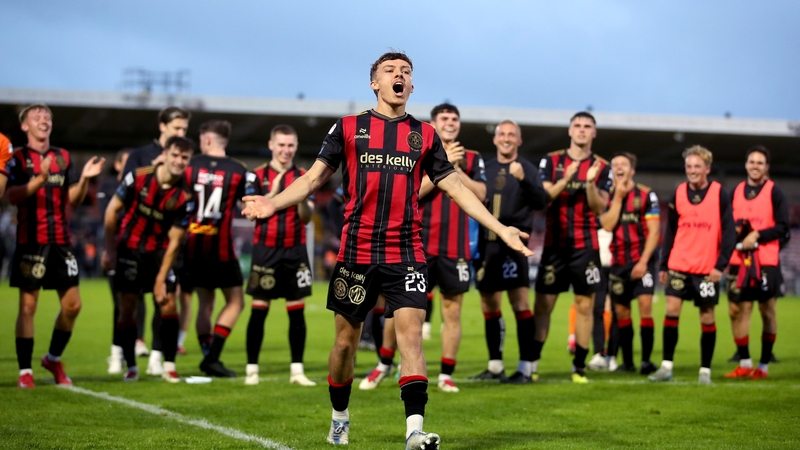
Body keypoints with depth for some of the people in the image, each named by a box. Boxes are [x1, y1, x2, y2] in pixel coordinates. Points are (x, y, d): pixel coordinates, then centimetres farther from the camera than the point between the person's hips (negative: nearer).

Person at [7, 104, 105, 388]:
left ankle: (54, 359, 23)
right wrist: (41, 178, -26)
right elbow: (13, 196, -15)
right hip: (31, 241, -5)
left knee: (72, 304, 4)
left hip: (60, 241, 5)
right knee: (27, 306, -3)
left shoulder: (64, 158, 14)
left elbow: (73, 199, 11)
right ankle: (25, 370, 3)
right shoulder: (18, 159, 0)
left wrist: (84, 178, -6)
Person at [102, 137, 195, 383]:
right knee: (127, 308, -2)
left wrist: (161, 279, -11)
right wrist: (109, 249, -3)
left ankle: (169, 366, 1)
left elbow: (174, 241, -10)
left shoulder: (185, 197, -13)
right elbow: (112, 210, -3)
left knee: (168, 305, -8)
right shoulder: (138, 178, -15)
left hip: (159, 251, 1)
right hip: (130, 249, -1)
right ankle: (131, 367, 9)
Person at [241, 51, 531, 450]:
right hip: (356, 252, 0)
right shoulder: (348, 128, 5)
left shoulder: (424, 135, 9)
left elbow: (455, 187, 12)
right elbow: (314, 177, 5)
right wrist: (272, 203, -12)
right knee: (346, 338, 7)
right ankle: (339, 417, 29)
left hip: (406, 253, 1)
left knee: (411, 332, -13)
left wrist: (500, 229, 6)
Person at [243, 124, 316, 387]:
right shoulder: (258, 176, 3)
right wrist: (273, 193, -18)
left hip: (295, 251, 2)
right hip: (266, 250, -2)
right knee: (259, 310, 0)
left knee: (297, 311, 2)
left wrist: (301, 197, -17)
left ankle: (297, 370, 7)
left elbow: (306, 217, 2)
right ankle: (251, 368, 6)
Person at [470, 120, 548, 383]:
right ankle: (495, 366, 19)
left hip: (513, 243, -5)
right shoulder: (486, 168, 14)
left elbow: (542, 202, -12)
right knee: (489, 306, 10)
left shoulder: (527, 169, 1)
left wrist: (523, 180, -26)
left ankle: (526, 368, -7)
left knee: (520, 303, -10)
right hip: (486, 243, 6)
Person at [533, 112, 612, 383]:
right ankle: (531, 363, 1)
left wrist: (590, 182, -20)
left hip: (586, 246, 0)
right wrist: (566, 179, -20)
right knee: (543, 304, -2)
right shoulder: (551, 161, 6)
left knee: (585, 305, 0)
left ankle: (579, 367, 5)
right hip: (555, 244, 0)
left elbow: (599, 208, -3)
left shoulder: (602, 167, 5)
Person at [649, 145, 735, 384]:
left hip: (708, 268, -2)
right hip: (678, 265, 2)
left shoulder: (719, 194, -4)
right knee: (671, 309, -8)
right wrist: (664, 265, 9)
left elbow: (729, 232, -5)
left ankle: (705, 370, 13)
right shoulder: (679, 193, 6)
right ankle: (666, 366, -3)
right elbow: (670, 231, 11)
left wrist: (720, 265, -12)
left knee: (707, 317, 3)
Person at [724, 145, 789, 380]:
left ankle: (764, 365, 9)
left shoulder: (775, 193, 0)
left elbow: (783, 227, -6)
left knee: (767, 312, 1)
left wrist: (757, 236, -16)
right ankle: (744, 363, 9)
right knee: (736, 310, 0)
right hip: (739, 261, 4)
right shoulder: (736, 192, 13)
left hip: (766, 262, -4)